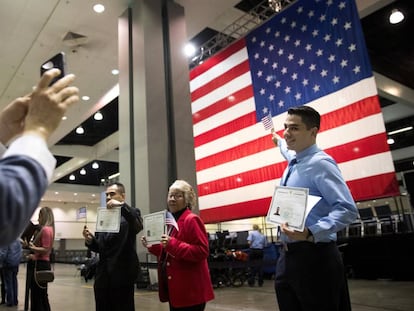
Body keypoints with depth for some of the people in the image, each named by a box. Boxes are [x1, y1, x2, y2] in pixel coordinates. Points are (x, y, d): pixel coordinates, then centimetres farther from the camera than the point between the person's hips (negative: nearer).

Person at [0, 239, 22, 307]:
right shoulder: (18, 240, 3)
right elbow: (20, 252, 10)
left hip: (8, 264, -6)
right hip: (16, 264, 6)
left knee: (8, 283, 3)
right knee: (14, 281, 13)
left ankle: (10, 301, 8)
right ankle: (15, 300, 19)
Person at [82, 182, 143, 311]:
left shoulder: (131, 214, -1)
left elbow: (139, 226, -26)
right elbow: (99, 247, 14)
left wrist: (122, 206, -31)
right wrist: (90, 240, -6)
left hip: (122, 275, -5)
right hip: (102, 276, 6)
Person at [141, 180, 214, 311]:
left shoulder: (192, 220, -13)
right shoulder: (170, 221, 13)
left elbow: (202, 251, -22)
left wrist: (173, 244, -28)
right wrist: (152, 246, 7)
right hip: (174, 288, 9)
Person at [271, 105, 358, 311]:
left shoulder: (320, 163, -15)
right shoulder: (294, 163, 11)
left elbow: (348, 210, -23)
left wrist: (311, 233, -34)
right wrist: (279, 143, 53)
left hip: (314, 256, -9)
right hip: (287, 256, 9)